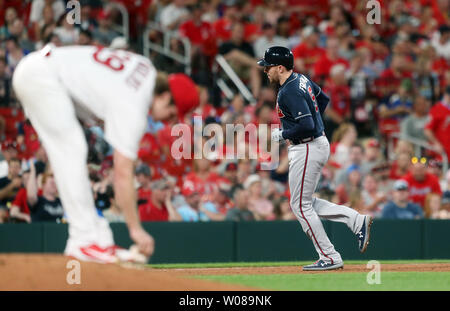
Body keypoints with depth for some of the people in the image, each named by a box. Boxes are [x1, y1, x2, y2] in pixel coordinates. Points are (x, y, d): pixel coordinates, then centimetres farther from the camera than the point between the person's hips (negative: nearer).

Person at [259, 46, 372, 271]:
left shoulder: (289, 92, -21)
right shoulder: (301, 80, 9)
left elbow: (306, 126, -28)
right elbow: (323, 99, 25)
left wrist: (282, 134, -14)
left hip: (307, 149, -10)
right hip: (318, 144, 10)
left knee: (300, 206, -2)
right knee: (305, 203, 17)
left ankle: (330, 258, 2)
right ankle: (357, 221, 9)